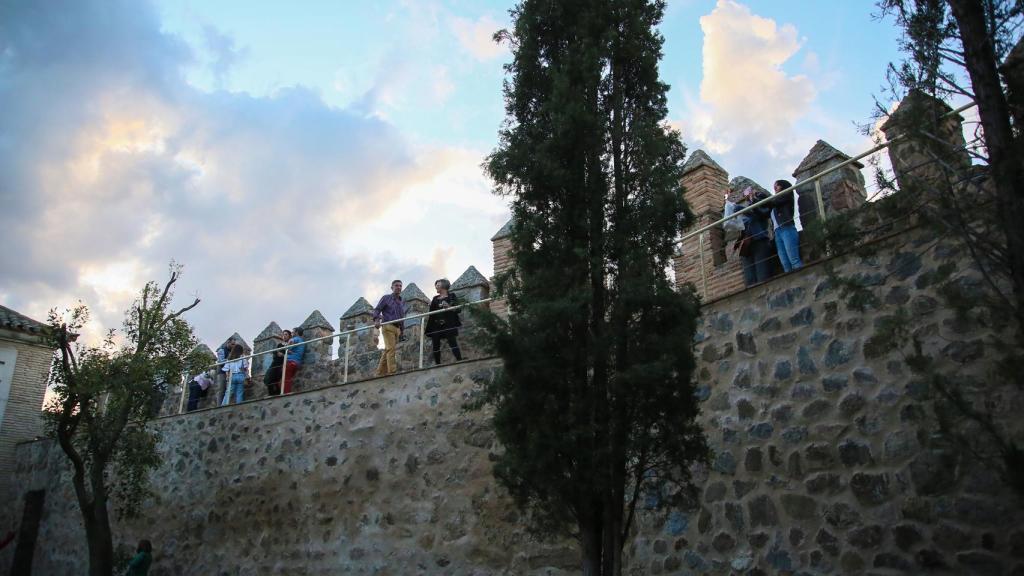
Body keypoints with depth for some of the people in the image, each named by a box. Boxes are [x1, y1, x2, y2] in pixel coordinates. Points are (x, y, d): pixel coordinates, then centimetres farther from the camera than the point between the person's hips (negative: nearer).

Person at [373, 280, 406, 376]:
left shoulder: (402, 303, 24)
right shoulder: (386, 298, 9)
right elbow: (377, 310, 2)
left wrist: (402, 330, 12)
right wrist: (376, 320, -17)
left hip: (397, 328, 6)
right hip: (388, 326, -6)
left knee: (387, 351, 4)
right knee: (391, 349, -19)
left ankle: (380, 373, 6)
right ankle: (392, 371, -28)